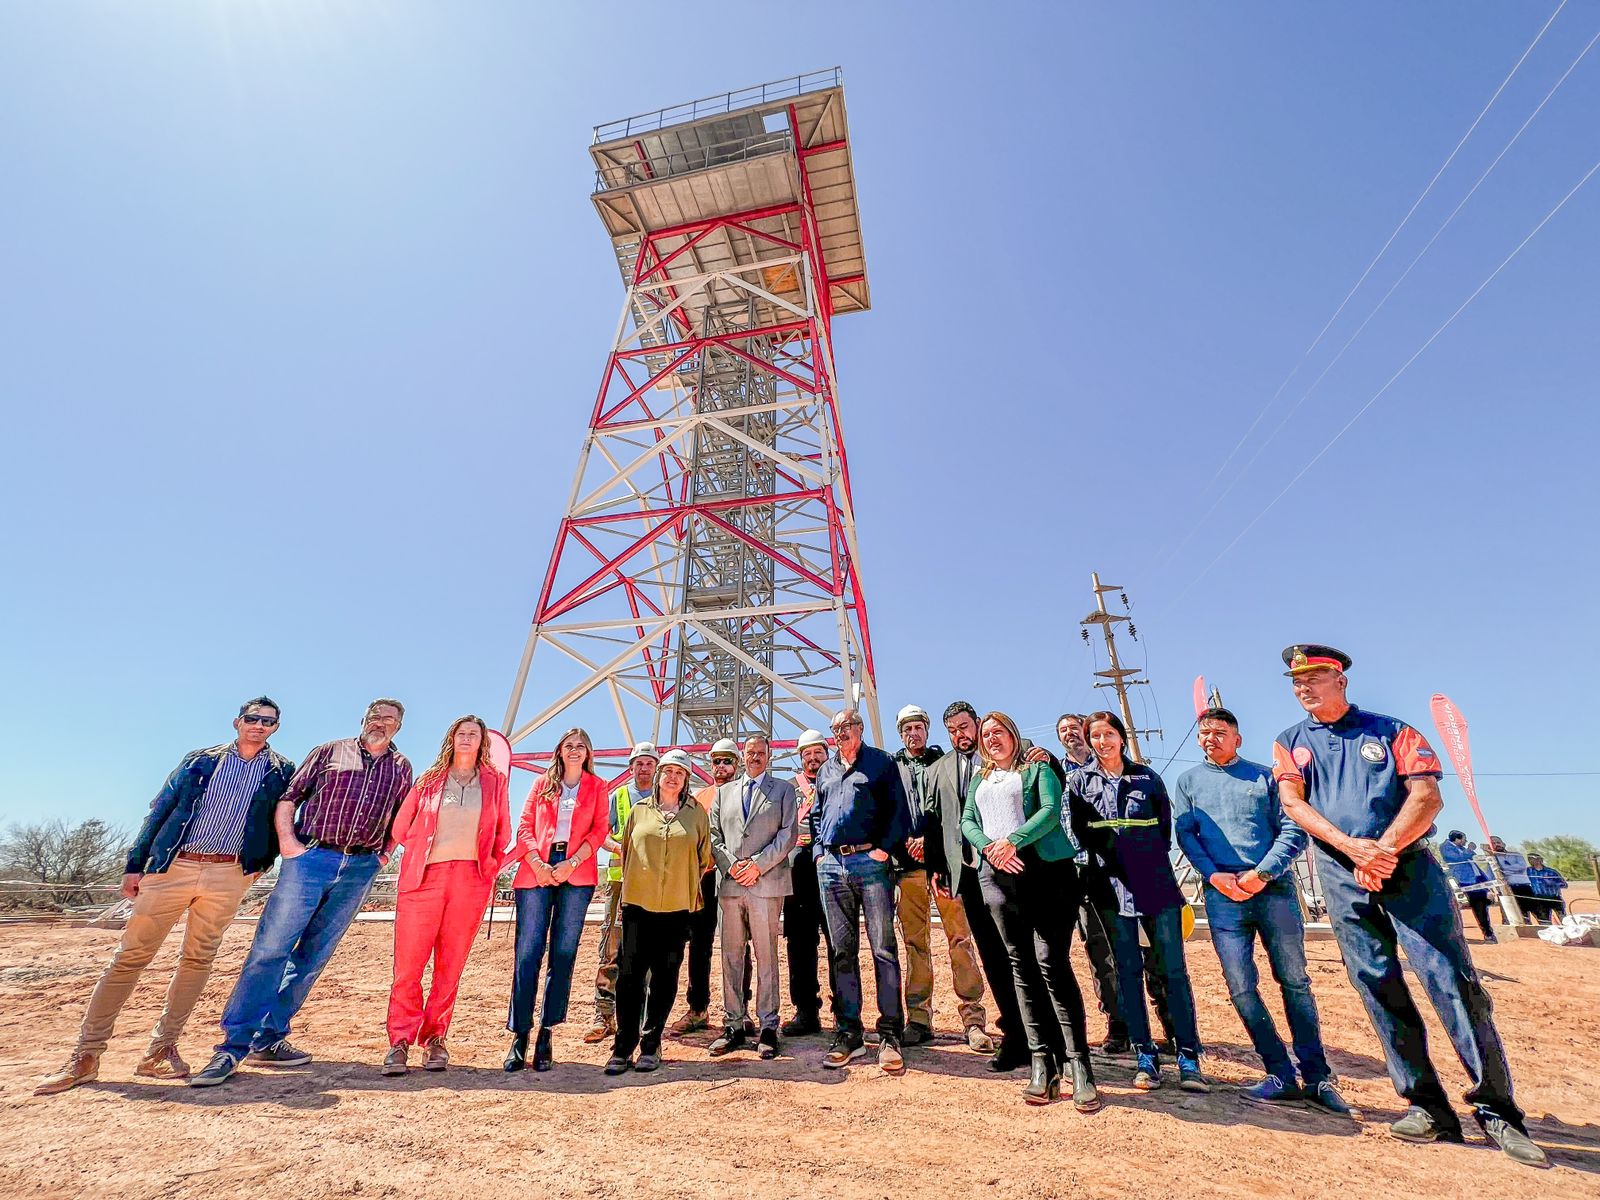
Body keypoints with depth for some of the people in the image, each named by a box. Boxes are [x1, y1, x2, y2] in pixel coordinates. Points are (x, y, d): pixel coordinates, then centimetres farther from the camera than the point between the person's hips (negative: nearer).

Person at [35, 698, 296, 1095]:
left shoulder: (281, 772, 6)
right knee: (130, 955, 2)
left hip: (228, 875, 0)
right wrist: (135, 864, 4)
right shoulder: (199, 761, 9)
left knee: (198, 959, 4)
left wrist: (263, 861, -3)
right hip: (172, 866, 1)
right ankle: (86, 1054, 14)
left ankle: (161, 1049, 16)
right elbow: (159, 812, 9)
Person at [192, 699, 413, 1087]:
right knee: (270, 947, -5)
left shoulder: (401, 768, 12)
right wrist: (286, 839, -7)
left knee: (313, 955, 7)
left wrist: (384, 855, 6)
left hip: (360, 869, 2)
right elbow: (289, 797, 5)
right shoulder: (330, 751, 7)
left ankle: (269, 1040, 19)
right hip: (311, 857, -2)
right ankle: (232, 1046, 5)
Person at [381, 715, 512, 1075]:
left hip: (471, 879, 0)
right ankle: (400, 1042, 8)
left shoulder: (494, 782, 10)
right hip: (424, 876, 0)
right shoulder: (429, 779, 10)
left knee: (450, 966, 5)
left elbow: (502, 834, 13)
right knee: (408, 963, -2)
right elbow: (401, 825, 11)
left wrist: (492, 865, 8)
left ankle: (435, 1038, 16)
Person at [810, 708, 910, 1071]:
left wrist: (885, 848, -12)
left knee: (883, 948, -3)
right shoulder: (825, 771, 18)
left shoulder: (881, 762, 4)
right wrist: (818, 850, 10)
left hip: (870, 861, -4)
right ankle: (848, 1034, 18)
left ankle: (890, 1035, 7)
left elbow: (897, 809, -2)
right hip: (831, 866, 5)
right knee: (842, 952, 9)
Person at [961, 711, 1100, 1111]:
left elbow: (1051, 811, -6)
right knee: (1022, 966, 4)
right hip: (997, 874, 4)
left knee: (1052, 963, -12)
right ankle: (1042, 1065, 9)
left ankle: (1079, 1066, -5)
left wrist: (1013, 840, -17)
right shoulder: (979, 779, 22)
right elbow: (967, 822, 12)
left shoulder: (1037, 769, 10)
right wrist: (988, 848, -8)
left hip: (1044, 868, -4)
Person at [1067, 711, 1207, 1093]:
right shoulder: (1079, 780, 6)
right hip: (1112, 885, 0)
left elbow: (1165, 824, 11)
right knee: (1128, 970, 4)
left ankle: (1188, 1058, 8)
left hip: (1156, 882, 0)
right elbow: (1079, 832, 7)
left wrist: (1151, 855, 5)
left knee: (1173, 968, -1)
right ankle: (1145, 1057, 12)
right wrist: (1107, 852, 1)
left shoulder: (1147, 777, 8)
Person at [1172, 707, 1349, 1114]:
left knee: (1295, 982, 5)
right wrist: (1214, 875, -9)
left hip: (1274, 888, 0)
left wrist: (1263, 872, -10)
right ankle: (1281, 1076, 12)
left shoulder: (1265, 776, 8)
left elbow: (1293, 830, 1)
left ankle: (1317, 1077, 18)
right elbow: (1185, 834, 5)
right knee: (1241, 988, 0)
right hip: (1222, 893, 1)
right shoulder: (1188, 781, 11)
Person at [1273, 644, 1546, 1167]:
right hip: (1342, 878, 1)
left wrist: (1383, 849, -16)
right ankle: (1428, 1109, 11)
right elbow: (1293, 802, -1)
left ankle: (1497, 1111, 6)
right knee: (1379, 990, 1)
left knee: (1453, 981, -7)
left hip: (1407, 866, -1)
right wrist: (1352, 847, -16)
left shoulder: (1392, 731, 7)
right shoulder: (1290, 743, 11)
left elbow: (1427, 797, -3)